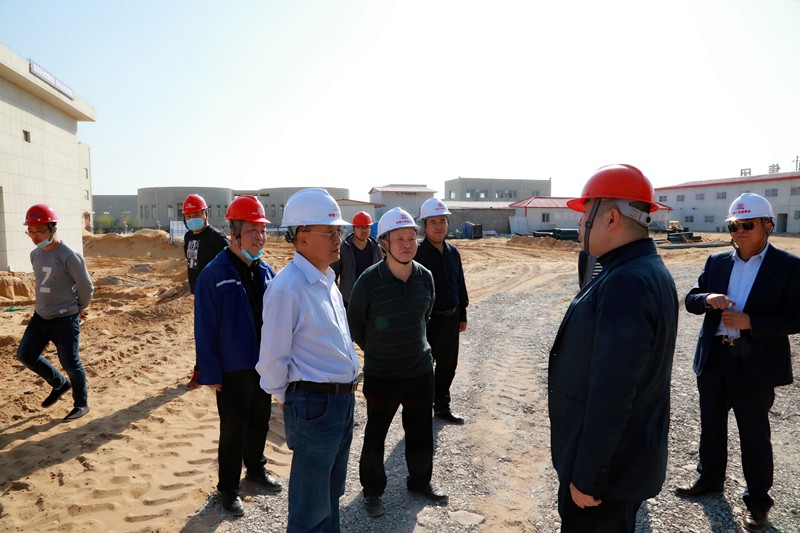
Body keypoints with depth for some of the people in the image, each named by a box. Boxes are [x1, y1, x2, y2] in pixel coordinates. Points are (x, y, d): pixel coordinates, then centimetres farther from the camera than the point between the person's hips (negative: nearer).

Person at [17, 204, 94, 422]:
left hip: (65, 320, -8)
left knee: (70, 364, -1)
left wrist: (79, 310, 3)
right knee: (25, 354, 11)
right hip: (40, 316, 8)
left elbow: (86, 287, -11)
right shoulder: (35, 254, 5)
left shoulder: (69, 256, -19)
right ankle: (59, 383, 32)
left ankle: (81, 404, 19)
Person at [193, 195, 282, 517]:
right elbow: (205, 329, -15)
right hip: (233, 371, -5)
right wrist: (210, 373, -14)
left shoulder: (266, 271, 1)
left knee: (259, 423, 21)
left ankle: (256, 469, 44)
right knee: (233, 431, 10)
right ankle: (228, 488, 30)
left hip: (265, 366, 5)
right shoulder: (214, 274, -17)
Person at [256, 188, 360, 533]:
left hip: (344, 399, 8)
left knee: (332, 492, 25)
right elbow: (272, 358, -16)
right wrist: (288, 400, -1)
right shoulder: (287, 287, -20)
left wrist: (346, 391, 16)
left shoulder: (327, 279, 7)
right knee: (311, 505, 10)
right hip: (314, 404, -8)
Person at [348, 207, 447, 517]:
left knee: (421, 432, 17)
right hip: (380, 375, -4)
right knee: (375, 434, 12)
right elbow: (354, 323, -3)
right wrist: (375, 350, 5)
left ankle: (420, 481, 41)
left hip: (420, 370, 4)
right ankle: (372, 490, 34)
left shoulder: (425, 276, -4)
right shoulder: (369, 280, -17)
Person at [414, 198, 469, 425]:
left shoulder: (453, 252, 7)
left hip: (452, 318, 7)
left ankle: (442, 406, 33)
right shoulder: (417, 253, -13)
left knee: (448, 365, 17)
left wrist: (462, 314, 15)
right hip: (429, 319, -6)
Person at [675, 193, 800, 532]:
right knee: (711, 425, 18)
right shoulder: (717, 262, 6)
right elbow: (690, 301, 6)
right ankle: (710, 479, 38)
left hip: (755, 364, -4)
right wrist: (708, 299, -15)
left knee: (754, 434, 10)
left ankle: (757, 501, 28)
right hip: (713, 359, 5)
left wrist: (750, 322, -22)